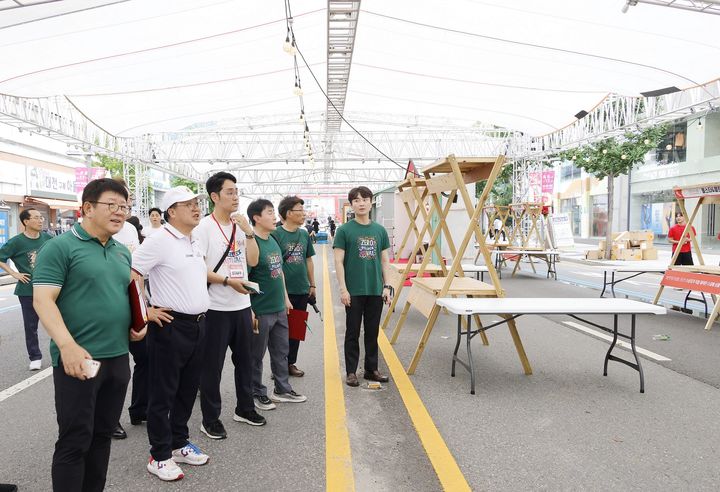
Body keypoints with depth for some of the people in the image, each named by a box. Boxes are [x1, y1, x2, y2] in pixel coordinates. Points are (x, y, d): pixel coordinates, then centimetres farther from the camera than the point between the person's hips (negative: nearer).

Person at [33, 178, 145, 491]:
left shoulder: (122, 252, 13)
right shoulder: (60, 247, -9)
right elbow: (42, 300, -15)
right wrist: (67, 345, -26)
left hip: (118, 358, 7)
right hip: (79, 359, -7)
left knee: (102, 434, 17)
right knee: (74, 441, 2)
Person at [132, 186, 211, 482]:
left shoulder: (194, 243, 13)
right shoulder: (159, 240, -13)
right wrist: (146, 312, -15)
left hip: (198, 325, 8)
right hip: (170, 326, -8)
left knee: (188, 390, 17)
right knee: (162, 394, 5)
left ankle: (179, 443, 33)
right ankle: (160, 457, 18)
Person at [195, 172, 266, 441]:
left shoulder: (240, 226, 8)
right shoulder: (204, 227, -10)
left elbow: (253, 261, 6)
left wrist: (249, 232, -5)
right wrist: (227, 281, -22)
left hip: (242, 305, 6)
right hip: (216, 307, -6)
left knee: (245, 360, 17)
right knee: (212, 365, 5)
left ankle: (244, 408, 35)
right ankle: (210, 419, 20)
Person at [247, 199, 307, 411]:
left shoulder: (273, 241, 8)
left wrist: (285, 298, 18)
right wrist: (249, 311, -20)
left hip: (279, 309, 8)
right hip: (260, 311, -8)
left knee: (281, 351, 18)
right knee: (256, 355, 9)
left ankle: (282, 389, 33)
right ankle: (257, 393, 25)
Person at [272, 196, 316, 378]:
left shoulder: (304, 234, 8)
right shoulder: (276, 234, -10)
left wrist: (312, 285, 14)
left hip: (302, 290, 6)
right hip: (284, 291, -6)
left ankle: (291, 363, 26)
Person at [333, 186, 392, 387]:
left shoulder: (380, 230, 7)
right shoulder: (344, 230, -4)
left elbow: (385, 260, 10)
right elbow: (339, 261, -6)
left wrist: (387, 286, 3)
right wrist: (343, 289, -12)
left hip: (375, 290, 4)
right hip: (354, 291, -3)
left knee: (372, 332, 12)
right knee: (353, 332, 6)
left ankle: (371, 369, 25)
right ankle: (351, 372, 17)